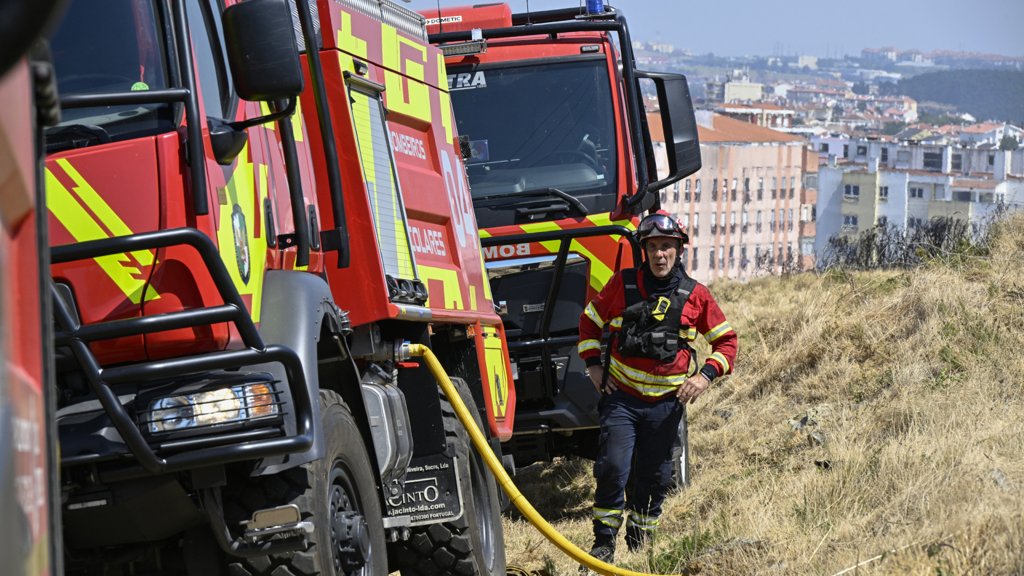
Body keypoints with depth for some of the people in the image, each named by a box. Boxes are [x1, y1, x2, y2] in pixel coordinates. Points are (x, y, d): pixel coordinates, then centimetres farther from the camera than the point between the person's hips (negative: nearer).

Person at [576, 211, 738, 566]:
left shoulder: (695, 296, 0)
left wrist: (706, 375, -6)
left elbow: (726, 341, 9)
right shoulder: (622, 285, 0)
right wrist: (593, 365, 4)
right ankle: (604, 541, 0)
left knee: (655, 476, 9)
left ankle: (640, 534, 30)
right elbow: (590, 321, 15)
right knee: (612, 468, -13)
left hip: (666, 402, 1)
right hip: (620, 395, -1)